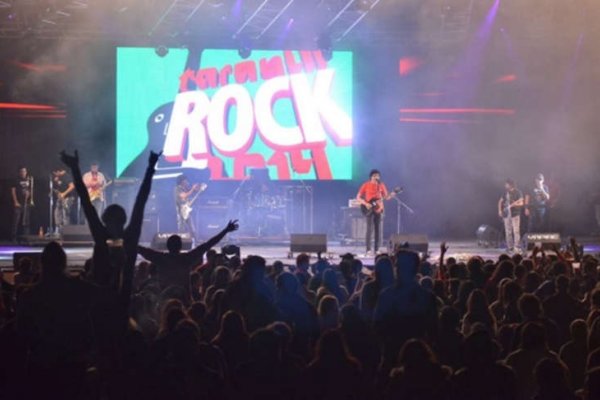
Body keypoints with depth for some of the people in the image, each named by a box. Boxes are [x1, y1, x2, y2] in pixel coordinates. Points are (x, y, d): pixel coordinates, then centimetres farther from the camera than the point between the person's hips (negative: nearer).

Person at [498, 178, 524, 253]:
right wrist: (500, 210, 8)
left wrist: (512, 205, -19)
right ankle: (510, 247, 10)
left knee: (516, 231, -10)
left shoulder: (518, 192, -2)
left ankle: (517, 247, -12)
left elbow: (521, 203, -9)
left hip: (515, 213, -6)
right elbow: (500, 201, 21)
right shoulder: (505, 193, 14)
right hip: (506, 214, 6)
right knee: (508, 231, 5)